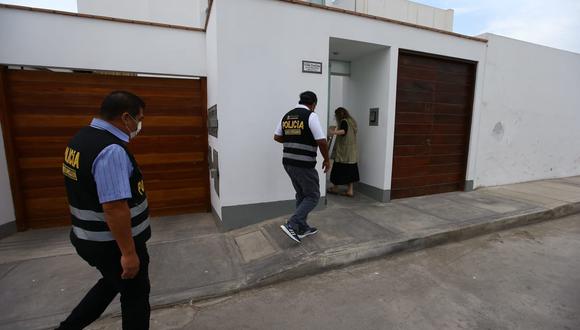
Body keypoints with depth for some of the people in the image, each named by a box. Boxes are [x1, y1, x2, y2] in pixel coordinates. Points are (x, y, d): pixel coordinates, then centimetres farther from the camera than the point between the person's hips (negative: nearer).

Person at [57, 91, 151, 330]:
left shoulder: (81, 138, 4)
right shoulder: (112, 150, -28)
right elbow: (114, 207, -31)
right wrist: (129, 252, -23)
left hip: (89, 237, 9)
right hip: (112, 244, -9)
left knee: (113, 283, 31)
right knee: (135, 295, 15)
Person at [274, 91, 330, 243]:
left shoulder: (286, 116, 9)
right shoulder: (311, 116, -12)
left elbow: (277, 137, 13)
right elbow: (321, 141, -17)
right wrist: (327, 159, -3)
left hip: (288, 162, 8)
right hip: (304, 165, -7)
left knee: (301, 195, 19)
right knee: (313, 197, 7)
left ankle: (302, 228, 26)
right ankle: (291, 225, -3)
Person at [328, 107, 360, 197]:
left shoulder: (344, 121, -11)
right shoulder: (352, 121, 13)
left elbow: (343, 131, -31)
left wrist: (333, 132, -46)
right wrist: (336, 130, 32)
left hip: (343, 151, -8)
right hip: (351, 152, 8)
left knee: (338, 169, 6)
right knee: (350, 170, 7)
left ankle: (335, 188, 19)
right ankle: (350, 190, 7)